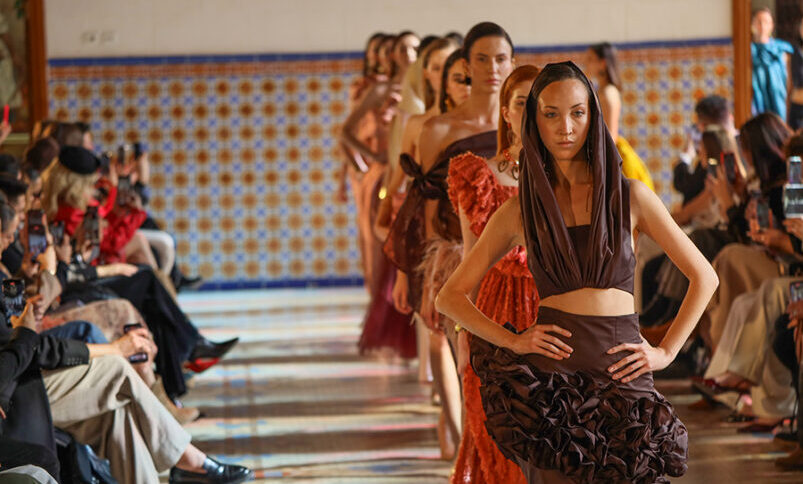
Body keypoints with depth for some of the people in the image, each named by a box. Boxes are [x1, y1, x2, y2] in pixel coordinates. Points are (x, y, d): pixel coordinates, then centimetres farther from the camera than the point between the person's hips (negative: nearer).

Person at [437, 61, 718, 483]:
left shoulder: (630, 196, 6)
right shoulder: (519, 211, 7)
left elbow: (703, 277, 11)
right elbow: (450, 297, 10)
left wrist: (666, 351, 2)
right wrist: (512, 341, -3)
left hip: (622, 379, 0)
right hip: (549, 379, 0)